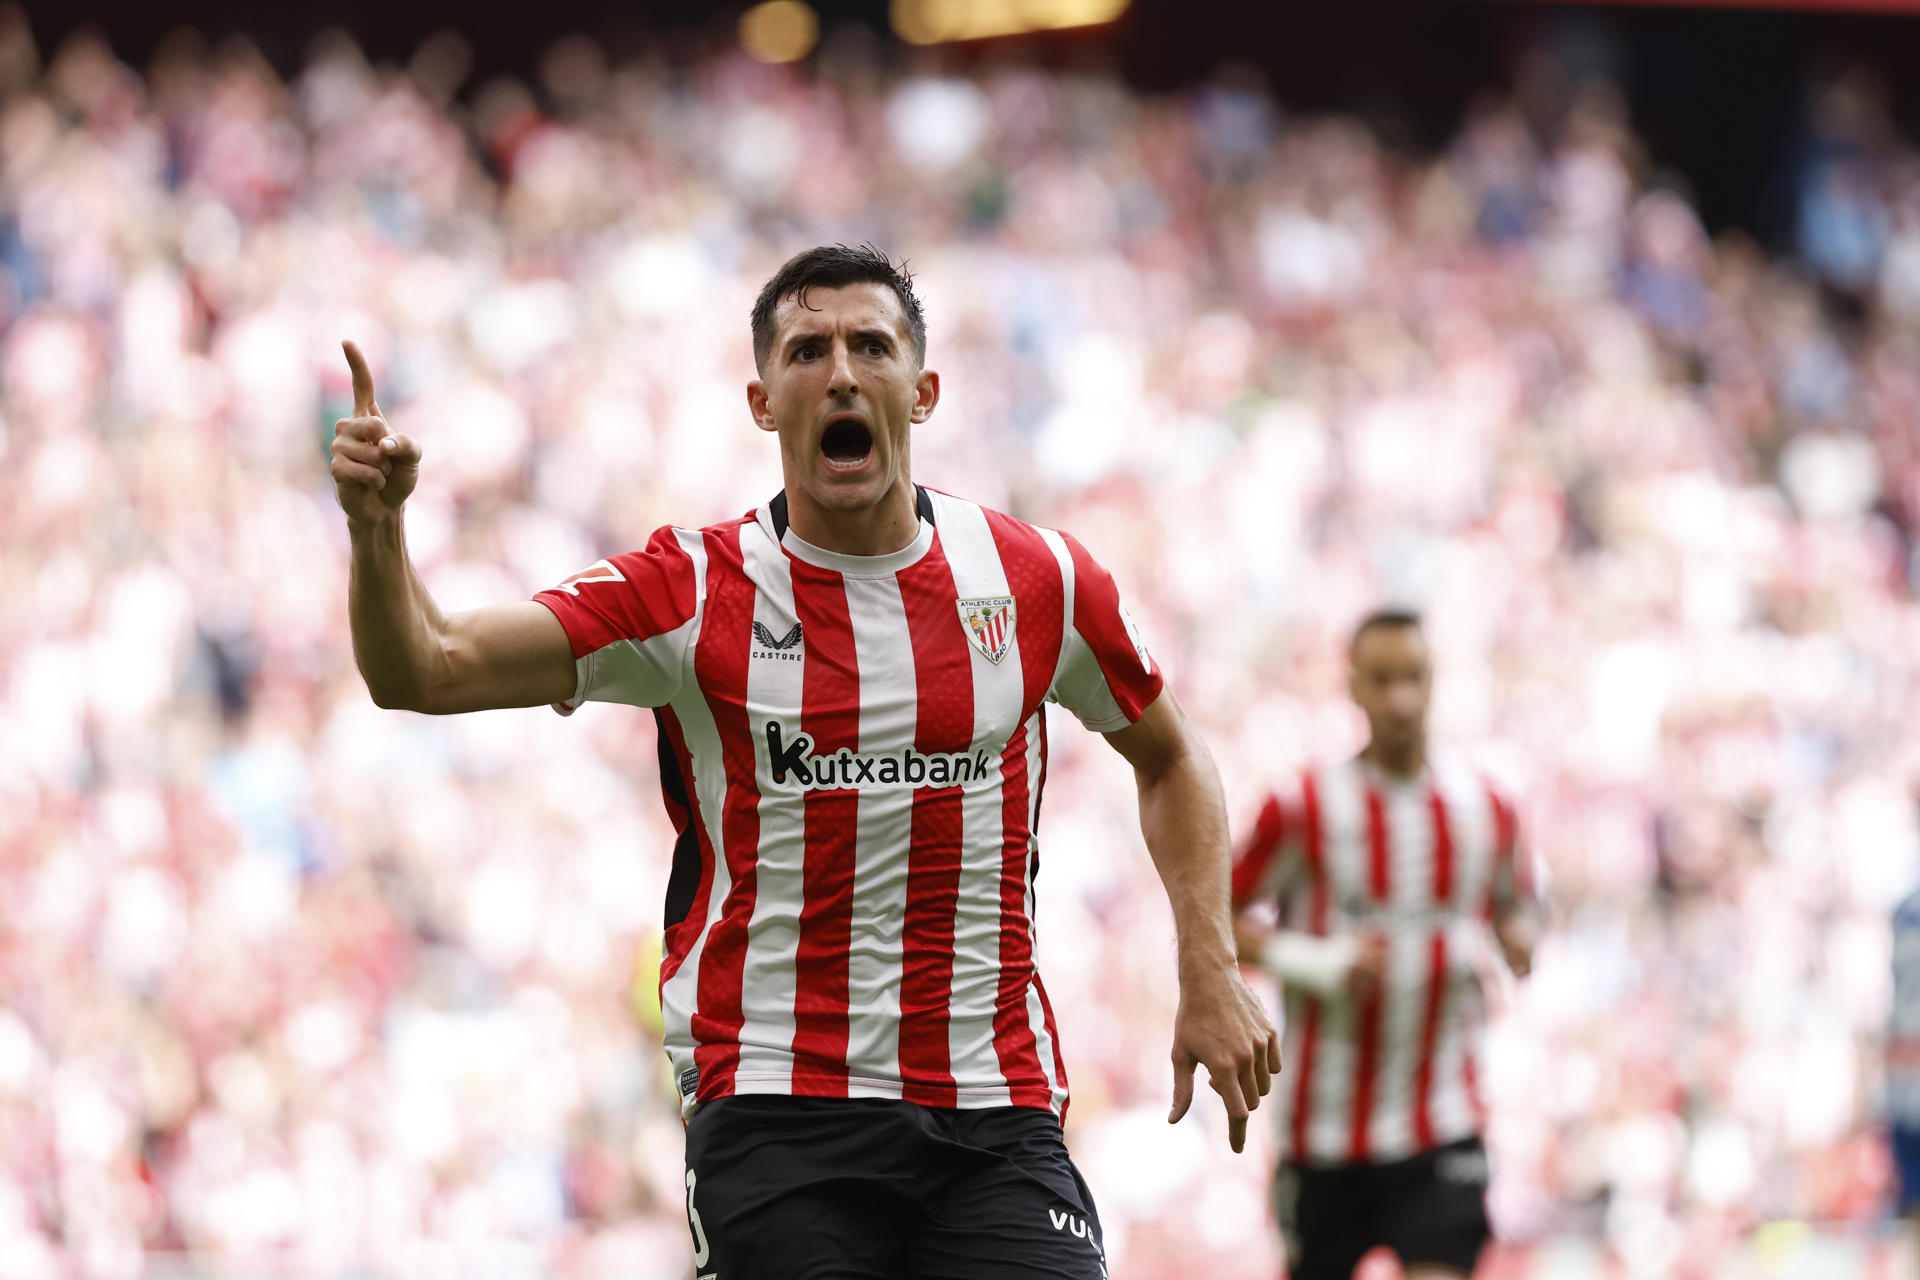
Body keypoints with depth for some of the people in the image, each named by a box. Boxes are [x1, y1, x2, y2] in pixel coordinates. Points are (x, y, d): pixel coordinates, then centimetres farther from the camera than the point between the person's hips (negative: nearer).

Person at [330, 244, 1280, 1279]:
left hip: (996, 1111, 2)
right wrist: (378, 528, -28)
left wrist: (1210, 970, 12)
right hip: (776, 1112, -2)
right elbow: (427, 671, -9)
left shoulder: (1038, 580, 6)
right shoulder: (692, 592, -1)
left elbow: (1167, 755, 23)